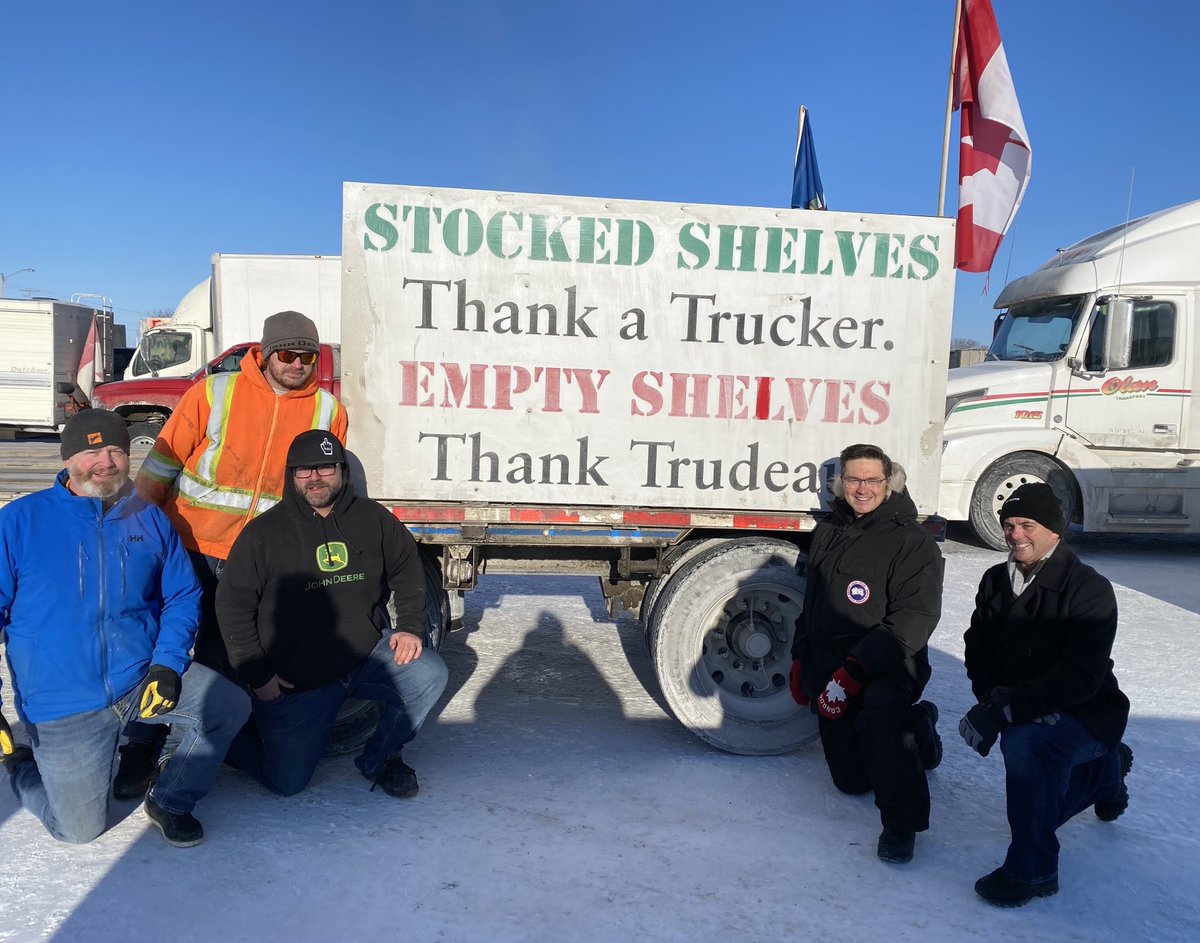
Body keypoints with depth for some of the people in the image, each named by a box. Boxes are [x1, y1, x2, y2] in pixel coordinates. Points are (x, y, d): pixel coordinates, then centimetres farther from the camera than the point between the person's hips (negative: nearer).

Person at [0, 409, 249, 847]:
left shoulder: (150, 520, 2)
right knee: (79, 829, 0)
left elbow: (183, 596, 7)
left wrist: (167, 664, -9)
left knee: (230, 705, -17)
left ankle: (169, 801, 8)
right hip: (63, 705, -3)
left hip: (144, 678, 3)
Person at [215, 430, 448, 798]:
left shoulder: (372, 517, 2)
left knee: (430, 674, -20)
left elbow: (408, 570, 12)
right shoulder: (263, 533, -5)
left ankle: (380, 757, 4)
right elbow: (233, 606, -3)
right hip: (294, 680, -2)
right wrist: (258, 676, -7)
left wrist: (410, 627, -1)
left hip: (369, 655, 3)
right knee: (286, 782, -3)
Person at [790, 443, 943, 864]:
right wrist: (800, 659, 16)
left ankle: (901, 823, -22)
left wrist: (855, 670, -29)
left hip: (885, 668, -6)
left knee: (881, 708, -40)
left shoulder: (912, 542, -12)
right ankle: (916, 728, 39)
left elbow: (913, 620, -21)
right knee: (850, 780, 14)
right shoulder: (827, 533, 9)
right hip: (828, 668, 7)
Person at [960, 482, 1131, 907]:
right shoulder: (996, 581, 0)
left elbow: (1080, 677, -28)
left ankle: (1032, 870, -18)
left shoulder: (1089, 589, -20)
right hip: (1032, 715, 7)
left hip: (1088, 713, -7)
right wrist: (992, 697, -18)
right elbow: (978, 650, 3)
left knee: (1024, 742, -36)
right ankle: (1105, 767, 49)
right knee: (1036, 812, 19)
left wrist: (1005, 711, -34)